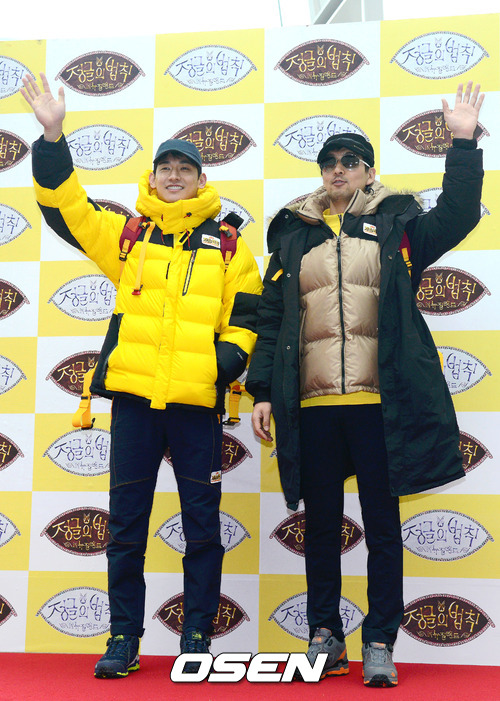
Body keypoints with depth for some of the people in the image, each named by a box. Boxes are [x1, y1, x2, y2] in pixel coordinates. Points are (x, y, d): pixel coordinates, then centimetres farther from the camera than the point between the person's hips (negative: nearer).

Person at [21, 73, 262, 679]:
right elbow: (65, 206, 4)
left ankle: (197, 639, 18)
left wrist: (229, 357, -8)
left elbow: (247, 313, 10)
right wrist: (52, 138, -7)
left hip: (198, 401, 0)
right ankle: (124, 637, 18)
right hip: (134, 395, 1)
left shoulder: (227, 247, 10)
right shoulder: (127, 235, 12)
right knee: (126, 525, 6)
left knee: (202, 525, 5)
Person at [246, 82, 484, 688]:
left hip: (379, 400, -2)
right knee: (321, 523, 9)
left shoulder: (395, 225, 11)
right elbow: (270, 318, 12)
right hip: (312, 403, 2)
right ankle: (324, 635, 22)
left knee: (382, 524, 3)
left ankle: (380, 643, 14)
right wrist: (262, 390, 5)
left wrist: (463, 144, -12)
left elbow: (456, 217, -5)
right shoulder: (293, 234, 15)